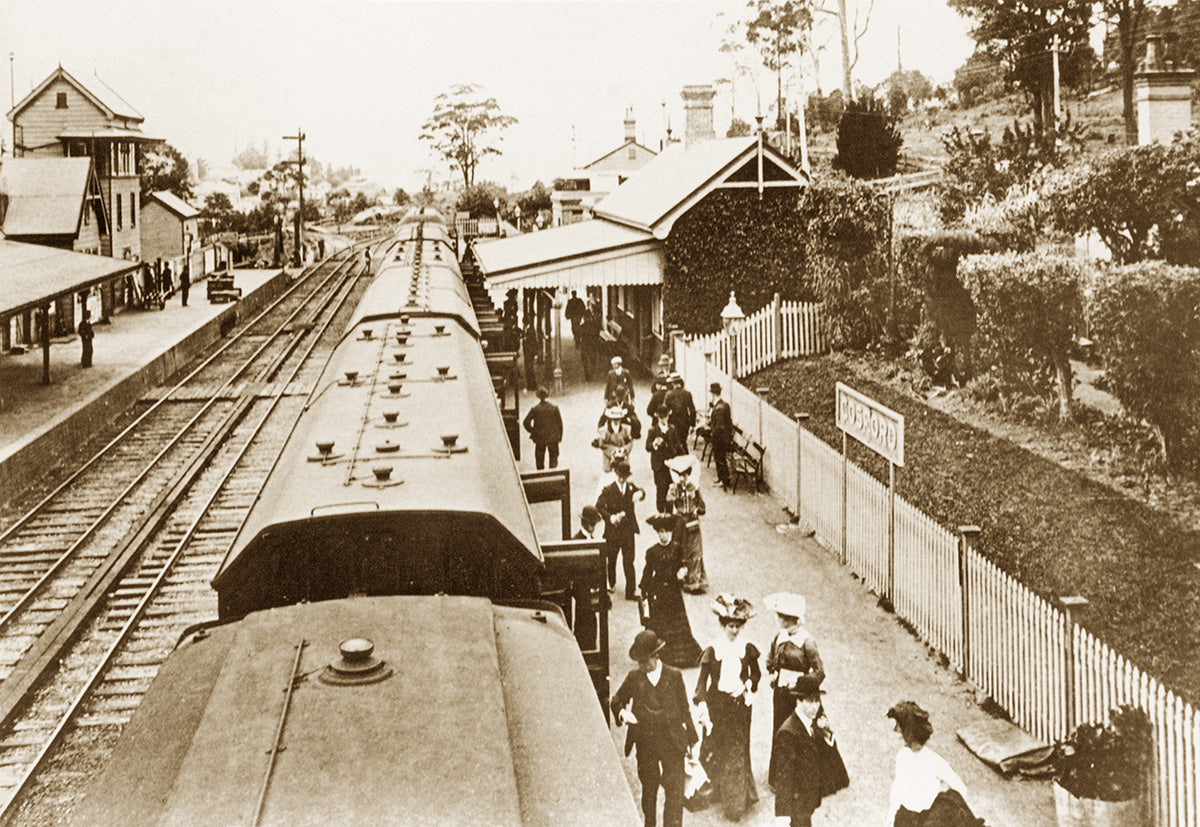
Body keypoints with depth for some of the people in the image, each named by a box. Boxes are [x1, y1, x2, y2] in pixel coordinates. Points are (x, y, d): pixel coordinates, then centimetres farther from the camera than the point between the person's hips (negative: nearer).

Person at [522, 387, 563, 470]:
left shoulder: (534, 409, -9)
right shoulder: (554, 407, -7)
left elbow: (526, 422, -12)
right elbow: (559, 423, -3)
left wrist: (533, 432, 2)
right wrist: (560, 436, 7)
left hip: (539, 438, 0)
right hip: (553, 438, 0)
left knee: (539, 458, 13)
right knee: (553, 457, 9)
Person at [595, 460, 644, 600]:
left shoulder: (630, 486, 3)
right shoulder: (608, 489, -9)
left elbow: (640, 493, -5)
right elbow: (599, 506, -11)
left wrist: (639, 494, -30)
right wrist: (610, 517, -26)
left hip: (629, 530, 2)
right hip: (613, 531, -2)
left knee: (629, 562, 0)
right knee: (611, 560, 14)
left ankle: (630, 592, 3)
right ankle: (611, 584, 37)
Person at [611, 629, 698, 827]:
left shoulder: (674, 676, 2)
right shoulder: (634, 677, 3)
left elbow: (684, 710, 8)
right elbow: (615, 701, 14)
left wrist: (692, 739, 8)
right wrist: (622, 713, -8)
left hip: (672, 742, -1)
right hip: (645, 742, 1)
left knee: (674, 790, -7)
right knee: (648, 789, 11)